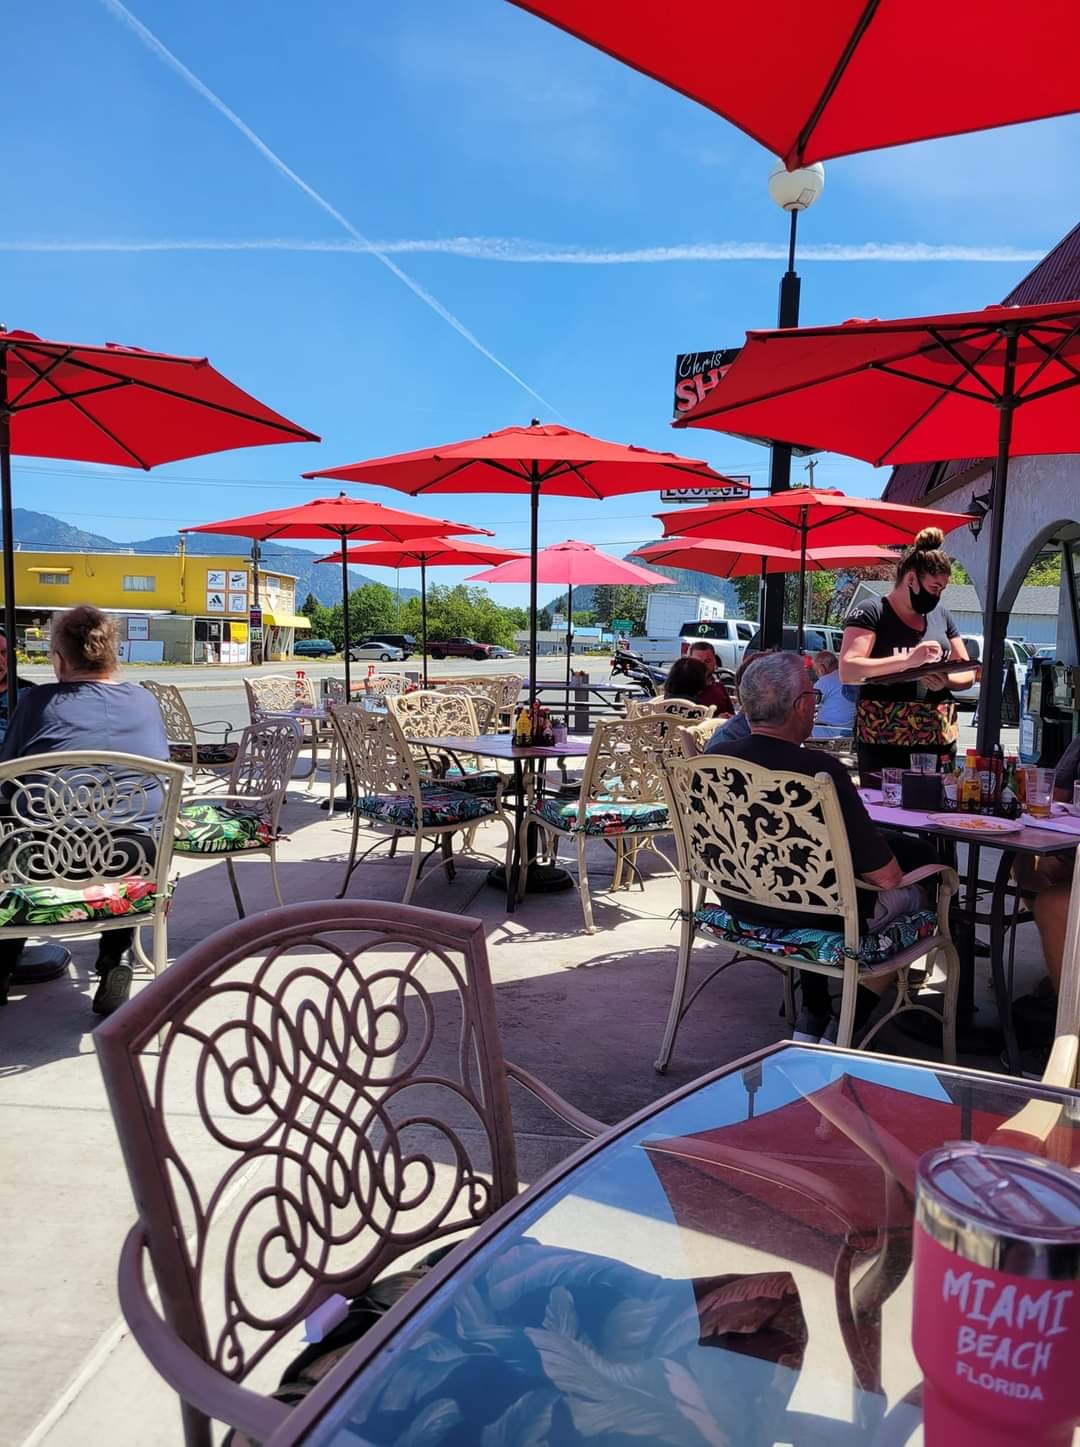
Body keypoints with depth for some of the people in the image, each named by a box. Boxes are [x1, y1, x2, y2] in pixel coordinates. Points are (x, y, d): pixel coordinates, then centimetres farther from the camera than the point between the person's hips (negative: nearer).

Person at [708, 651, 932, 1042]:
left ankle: (813, 1019, 35)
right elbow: (886, 876, -21)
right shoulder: (822, 770, -28)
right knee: (913, 888, 19)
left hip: (738, 904, 6)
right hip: (817, 917, -6)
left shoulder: (713, 759, -11)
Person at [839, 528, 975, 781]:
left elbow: (968, 674, 19)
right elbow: (847, 671, -15)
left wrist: (946, 681, -5)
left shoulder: (941, 615, 16)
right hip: (883, 742, -5)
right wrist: (908, 659, -24)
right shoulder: (871, 612, -2)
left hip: (940, 740, 5)